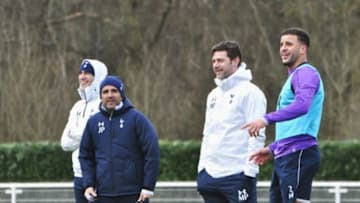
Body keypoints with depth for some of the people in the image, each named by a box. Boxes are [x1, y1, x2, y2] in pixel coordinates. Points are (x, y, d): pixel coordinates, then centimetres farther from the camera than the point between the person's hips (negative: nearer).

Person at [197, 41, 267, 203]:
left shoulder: (249, 92, -8)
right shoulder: (214, 95, 18)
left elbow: (257, 136, -13)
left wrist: (249, 171, -18)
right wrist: (202, 166, 16)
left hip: (237, 174, -8)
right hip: (211, 174, 8)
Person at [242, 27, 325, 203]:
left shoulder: (306, 73, -7)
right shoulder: (293, 77, 25)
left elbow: (302, 105, -28)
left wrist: (267, 119, -31)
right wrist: (272, 149, 27)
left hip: (298, 155, -10)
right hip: (284, 156, 10)